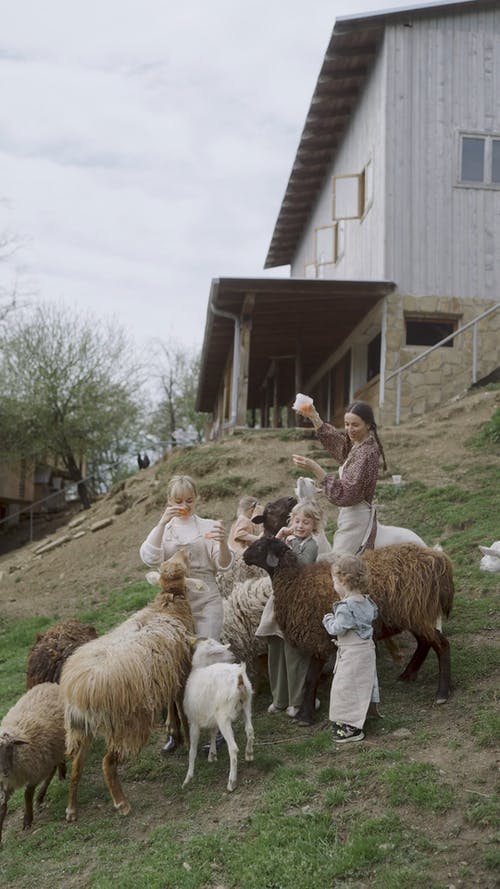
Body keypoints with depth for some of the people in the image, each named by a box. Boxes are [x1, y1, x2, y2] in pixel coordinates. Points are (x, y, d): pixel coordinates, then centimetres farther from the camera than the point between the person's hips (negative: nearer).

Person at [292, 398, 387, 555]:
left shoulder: (367, 453, -17)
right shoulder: (355, 445, 9)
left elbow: (345, 494, -22)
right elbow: (330, 436, 29)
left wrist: (314, 468, -26)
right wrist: (313, 417, 12)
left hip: (357, 519, -9)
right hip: (349, 515, 9)